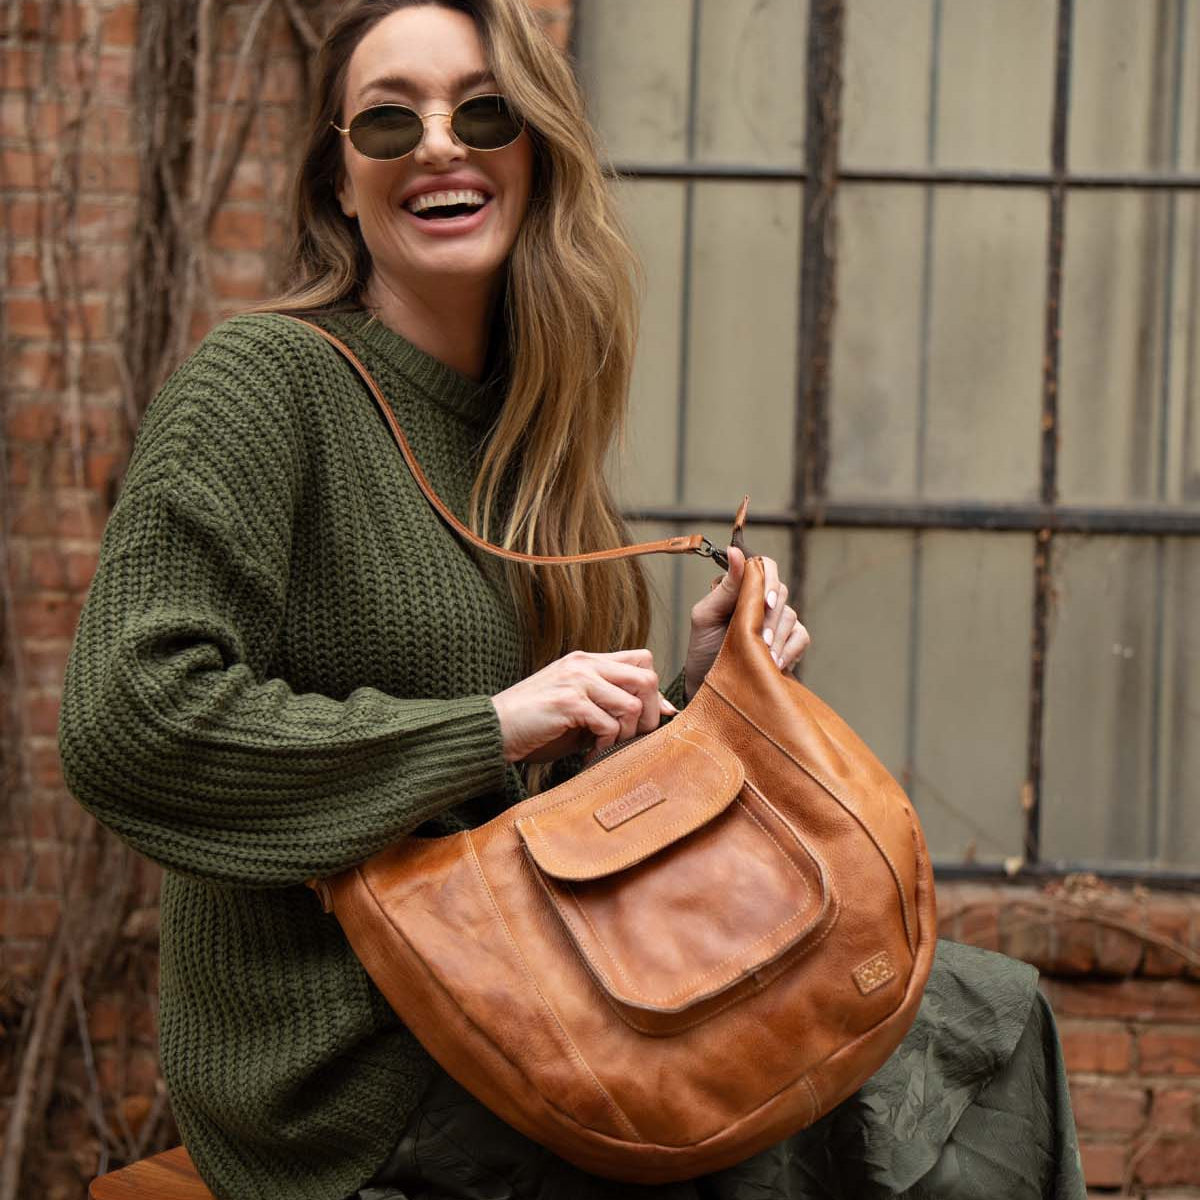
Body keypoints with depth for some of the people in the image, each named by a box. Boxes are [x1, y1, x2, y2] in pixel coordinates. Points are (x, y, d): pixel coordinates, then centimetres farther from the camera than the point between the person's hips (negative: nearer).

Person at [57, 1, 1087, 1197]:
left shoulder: (519, 423, 12)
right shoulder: (266, 378, -10)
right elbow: (130, 720, -23)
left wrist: (694, 684, -2)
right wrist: (492, 722, -20)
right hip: (360, 1074, -7)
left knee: (984, 1007, -2)